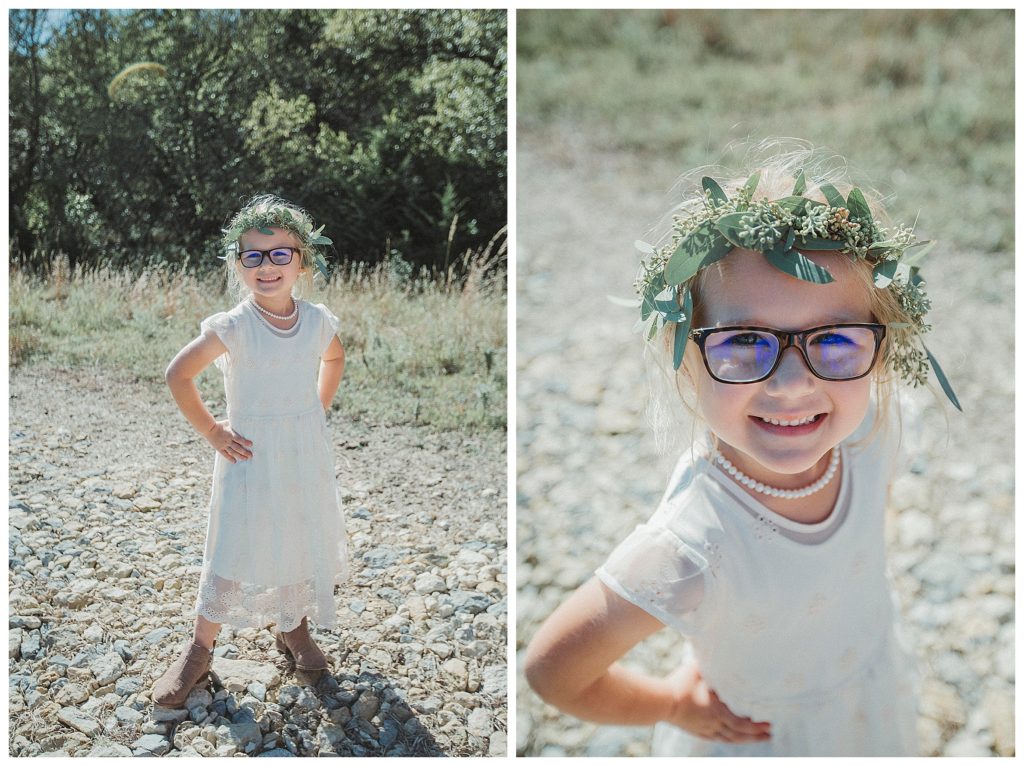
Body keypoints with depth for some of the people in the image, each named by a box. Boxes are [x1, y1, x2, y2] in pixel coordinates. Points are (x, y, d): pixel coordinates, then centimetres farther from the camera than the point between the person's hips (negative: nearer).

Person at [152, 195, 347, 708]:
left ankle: (294, 630, 36)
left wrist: (318, 410, 8)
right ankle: (199, 650, 19)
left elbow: (334, 358, 18)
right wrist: (209, 431, -7)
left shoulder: (318, 321, -4)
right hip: (250, 456, -4)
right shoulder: (233, 328, -16)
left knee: (306, 542, 13)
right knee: (234, 550, 2)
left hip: (306, 455, 4)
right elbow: (179, 375, -8)